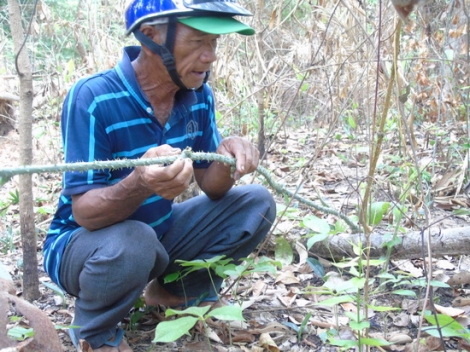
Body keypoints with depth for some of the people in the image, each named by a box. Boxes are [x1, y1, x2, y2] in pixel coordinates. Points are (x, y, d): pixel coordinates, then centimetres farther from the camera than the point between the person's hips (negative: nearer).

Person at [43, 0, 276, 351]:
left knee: (257, 204, -7)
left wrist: (227, 159, -27)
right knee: (131, 243, -39)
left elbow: (210, 188, -3)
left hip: (160, 230, 6)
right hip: (85, 240, -6)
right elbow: (84, 212, -27)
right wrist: (140, 184, -49)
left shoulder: (199, 96, -8)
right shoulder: (92, 98, -26)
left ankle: (171, 291, 12)